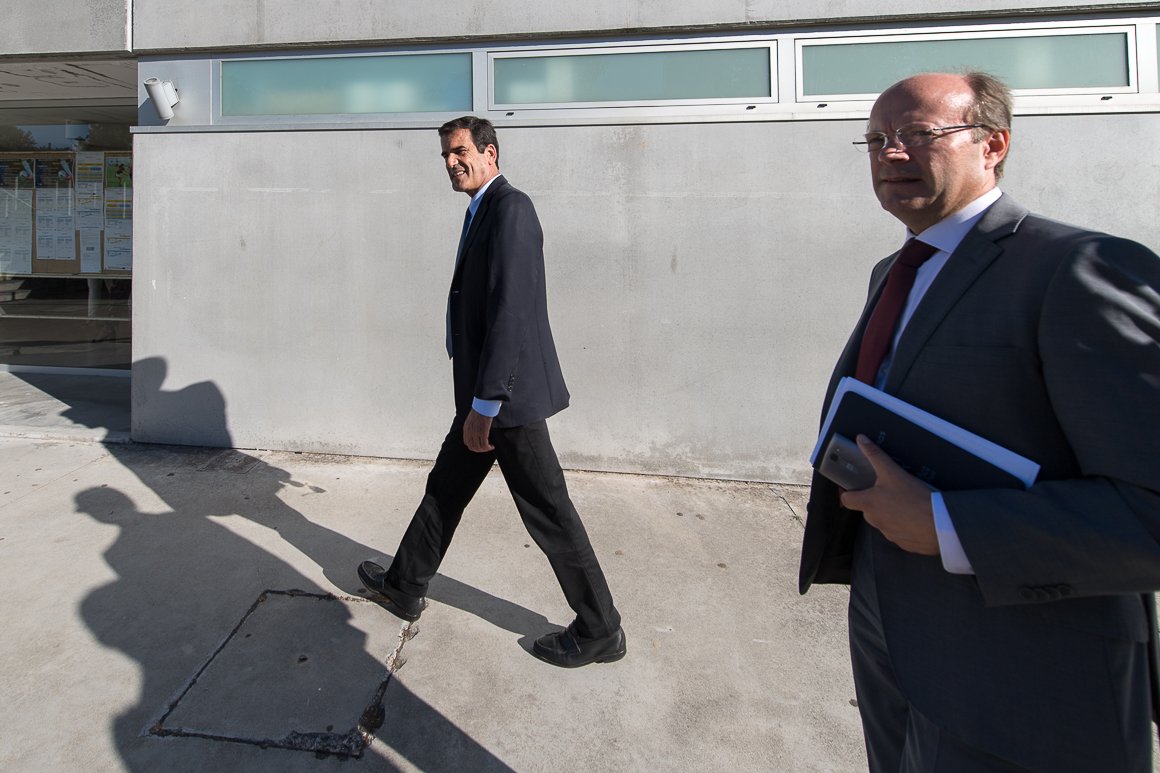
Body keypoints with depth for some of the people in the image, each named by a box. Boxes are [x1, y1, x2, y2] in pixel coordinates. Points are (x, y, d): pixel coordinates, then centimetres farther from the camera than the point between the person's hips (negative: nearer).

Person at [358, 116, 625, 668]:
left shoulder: (509, 208, -14)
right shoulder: (483, 211, 17)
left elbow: (510, 312, -23)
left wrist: (484, 405, -23)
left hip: (508, 394, -10)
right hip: (486, 394, 10)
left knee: (548, 512, 0)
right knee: (445, 488, 21)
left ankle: (599, 630, 16)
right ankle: (405, 587, 40)